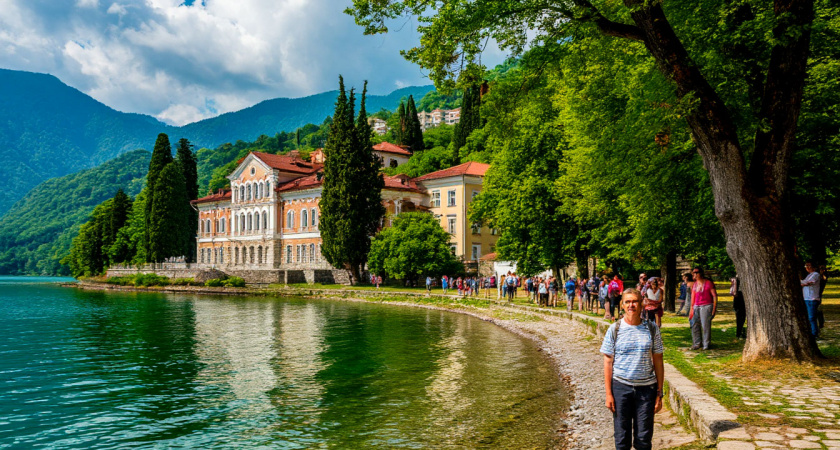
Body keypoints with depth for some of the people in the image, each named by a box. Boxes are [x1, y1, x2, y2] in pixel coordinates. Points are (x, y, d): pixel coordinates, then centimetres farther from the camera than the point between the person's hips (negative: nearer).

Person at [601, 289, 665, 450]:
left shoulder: (652, 329, 2)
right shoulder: (615, 329, -2)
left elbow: (658, 362, 5)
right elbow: (608, 362, 0)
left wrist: (659, 393, 2)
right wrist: (608, 393, -4)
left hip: (646, 388, 1)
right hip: (620, 387, -1)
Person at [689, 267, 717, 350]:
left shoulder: (708, 283, -5)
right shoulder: (695, 284, 12)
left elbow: (715, 296, -5)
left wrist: (714, 308, -10)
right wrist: (692, 308, 15)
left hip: (706, 306, -6)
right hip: (696, 306, 6)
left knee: (705, 325, -6)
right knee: (695, 325, 2)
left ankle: (706, 344, 4)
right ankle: (697, 343, 10)